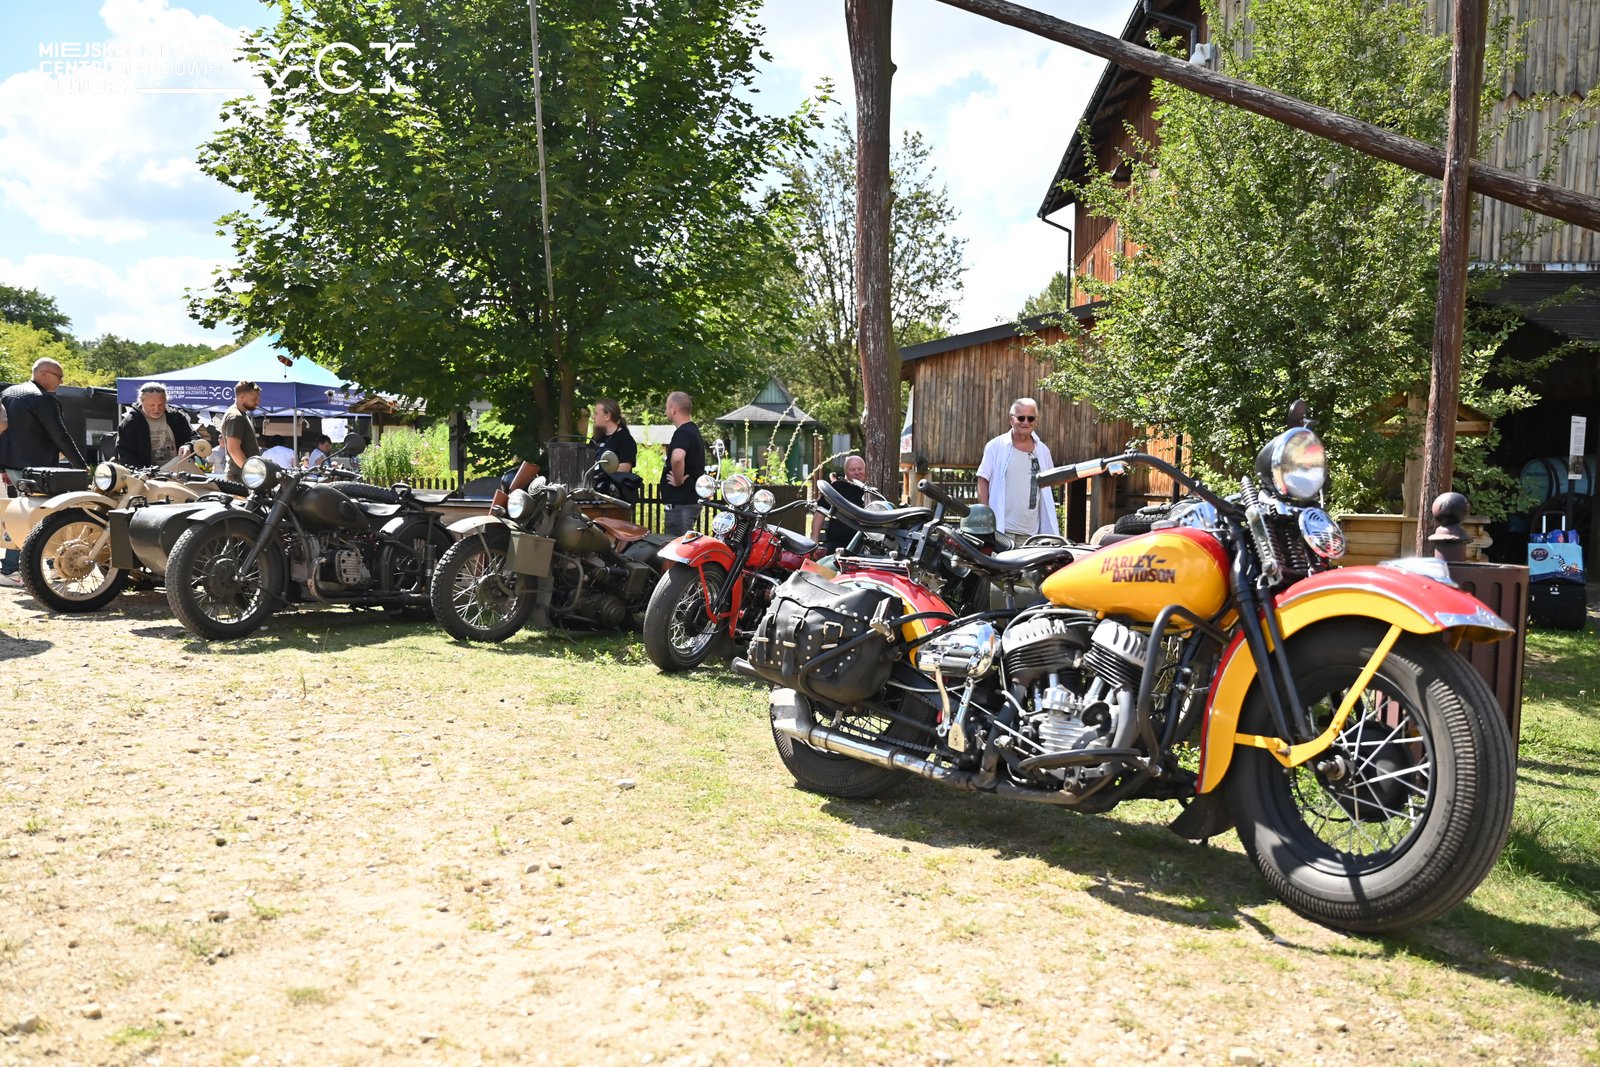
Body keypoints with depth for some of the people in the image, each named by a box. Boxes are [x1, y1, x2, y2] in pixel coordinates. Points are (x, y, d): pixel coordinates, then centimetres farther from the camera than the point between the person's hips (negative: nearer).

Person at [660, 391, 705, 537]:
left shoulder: (682, 433, -16)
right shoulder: (693, 430, 16)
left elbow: (677, 458, -37)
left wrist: (678, 481, -22)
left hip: (680, 502, -10)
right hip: (692, 499, 10)